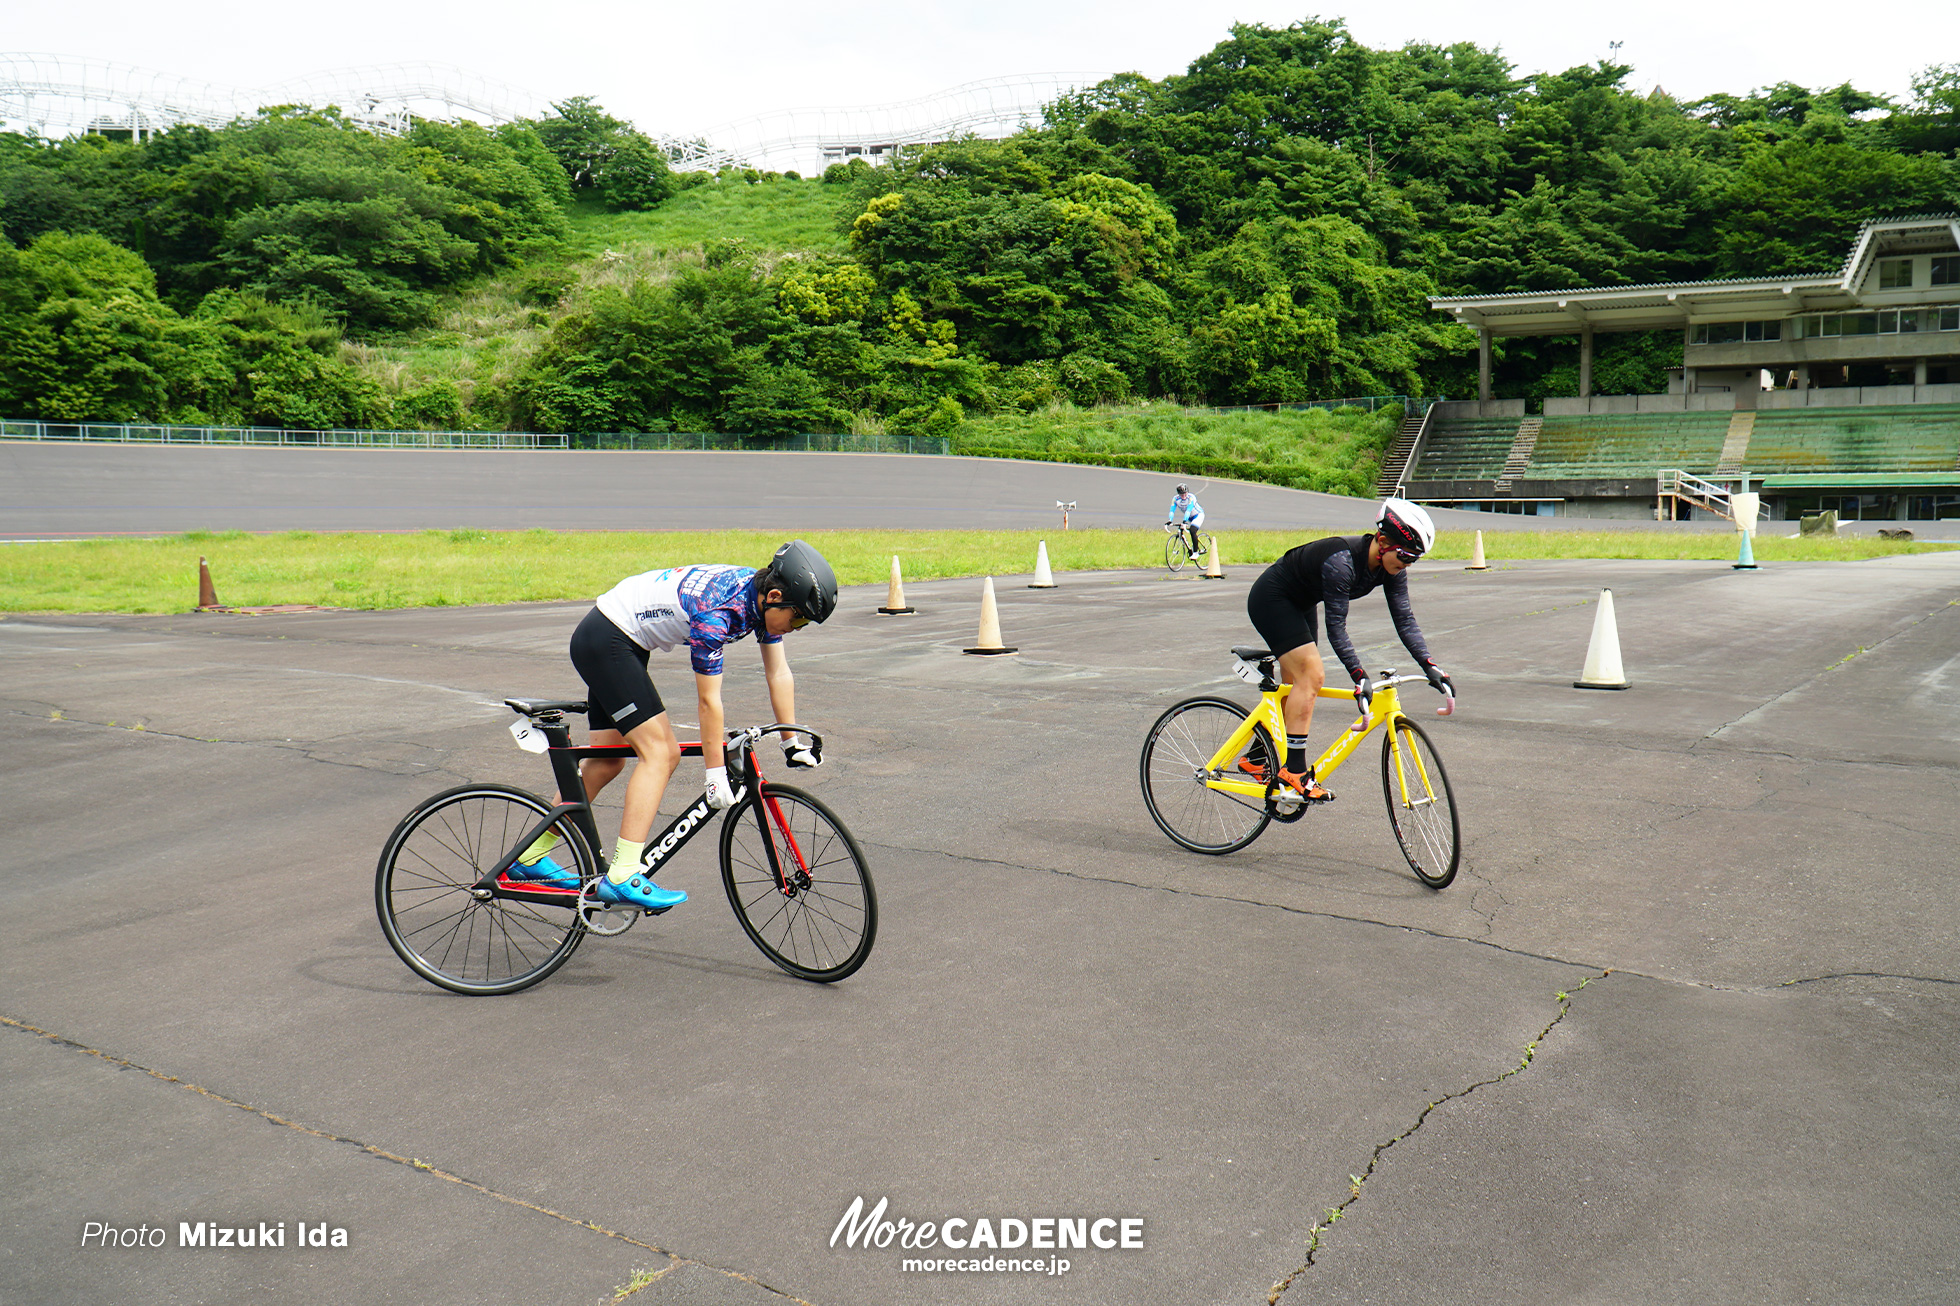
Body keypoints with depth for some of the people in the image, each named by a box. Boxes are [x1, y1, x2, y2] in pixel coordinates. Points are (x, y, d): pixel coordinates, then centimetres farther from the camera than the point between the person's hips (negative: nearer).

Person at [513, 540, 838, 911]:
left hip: (620, 644, 10)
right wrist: (716, 774, -22)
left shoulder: (763, 597, -7)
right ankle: (622, 879, -18)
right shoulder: (716, 612, -31)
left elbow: (779, 674, 2)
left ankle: (531, 857, 26)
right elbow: (709, 700, -27)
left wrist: (794, 743, 4)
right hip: (604, 640, -10)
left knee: (606, 762, 14)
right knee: (658, 751, -16)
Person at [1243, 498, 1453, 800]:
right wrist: (1359, 676, -39)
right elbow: (1336, 626, -34)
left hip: (1298, 605, 9)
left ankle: (1255, 758, 22)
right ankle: (1294, 770, -17)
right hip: (1270, 600, -9)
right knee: (1311, 674, -19)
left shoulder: (1390, 567, -13)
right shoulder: (1341, 560, -35)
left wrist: (1430, 666, -20)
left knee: (1296, 686, 9)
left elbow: (1404, 619, -11)